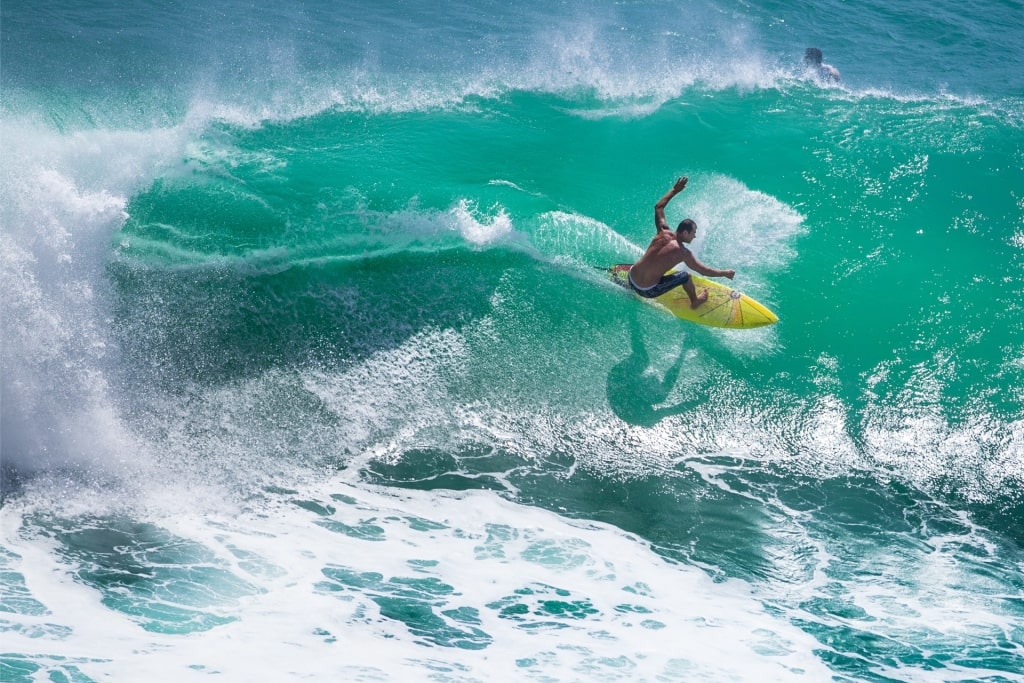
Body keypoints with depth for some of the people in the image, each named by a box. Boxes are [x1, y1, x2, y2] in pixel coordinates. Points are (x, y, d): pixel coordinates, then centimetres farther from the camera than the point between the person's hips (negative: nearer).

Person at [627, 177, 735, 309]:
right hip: (647, 291, -6)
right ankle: (695, 302, 32)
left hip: (631, 280, 6)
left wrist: (674, 190, 21)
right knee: (685, 276, 8)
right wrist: (725, 273, 6)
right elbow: (704, 271, -8)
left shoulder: (663, 232, -2)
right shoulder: (683, 253, -16)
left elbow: (659, 207, 14)